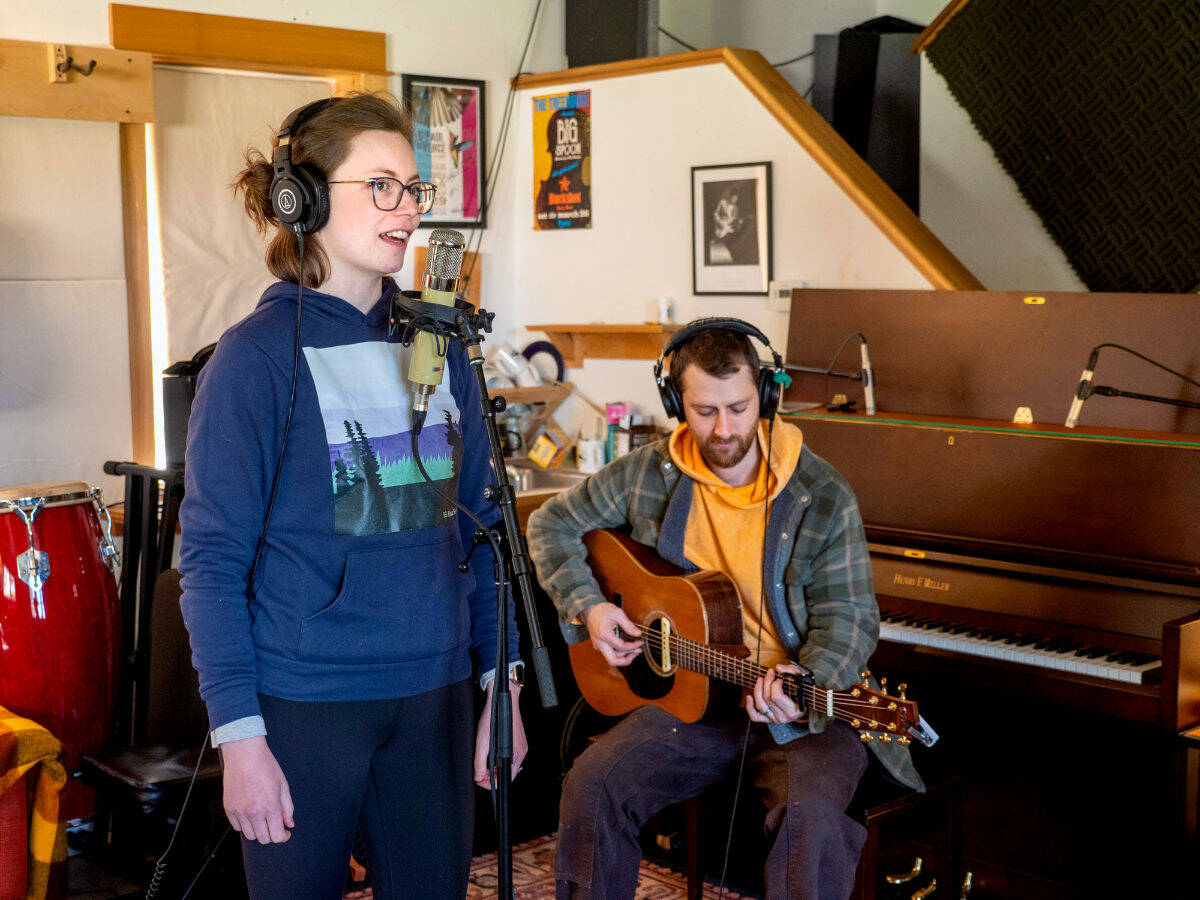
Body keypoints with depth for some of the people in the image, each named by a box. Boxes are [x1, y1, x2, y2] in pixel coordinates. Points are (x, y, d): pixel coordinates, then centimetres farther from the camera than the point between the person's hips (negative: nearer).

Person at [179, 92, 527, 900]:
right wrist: (239, 734, -14)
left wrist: (502, 684, 9)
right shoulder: (259, 357, -9)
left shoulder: (437, 345, 6)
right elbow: (212, 560, -10)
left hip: (435, 693, 5)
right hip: (304, 702, -4)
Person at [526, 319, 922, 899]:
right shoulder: (648, 475, 0)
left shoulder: (822, 497, -8)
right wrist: (587, 605, -2)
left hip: (799, 709, -3)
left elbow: (849, 617, -9)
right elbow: (551, 526, 13)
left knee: (812, 814, -31)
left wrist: (808, 683, -29)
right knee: (591, 785, -19)